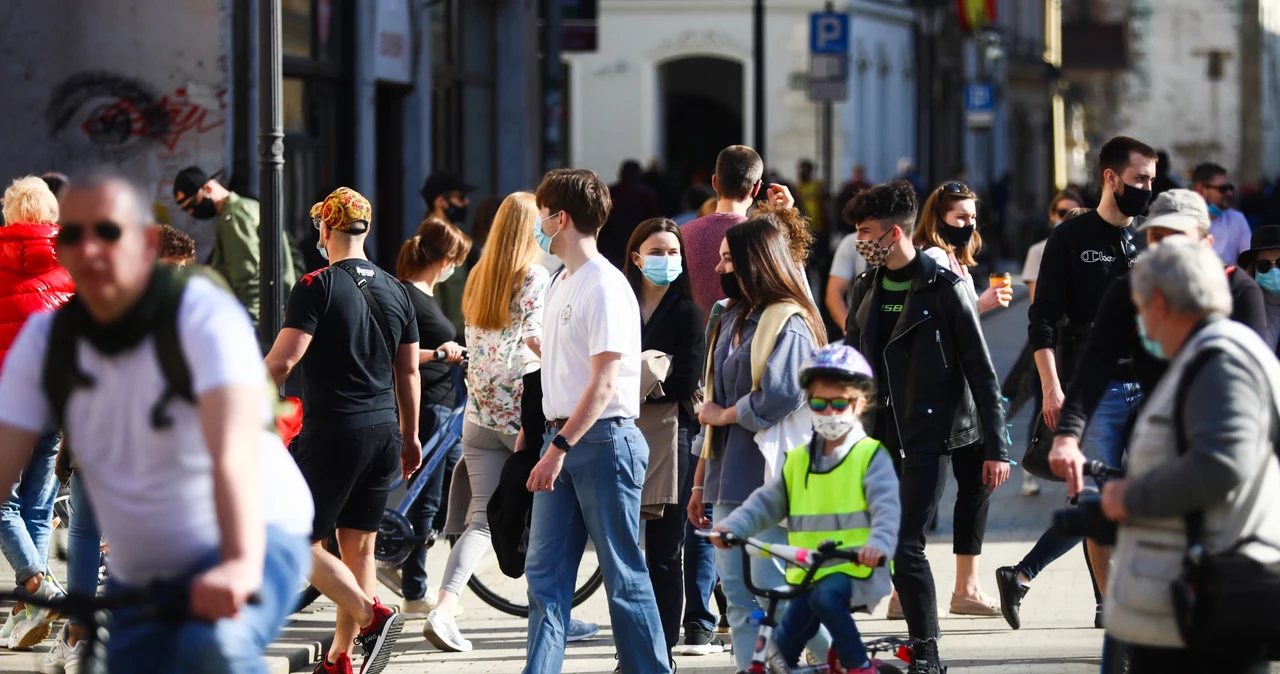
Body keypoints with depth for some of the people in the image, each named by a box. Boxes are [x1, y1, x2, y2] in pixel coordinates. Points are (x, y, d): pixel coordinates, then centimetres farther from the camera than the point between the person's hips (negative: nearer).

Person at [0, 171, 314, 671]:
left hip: (258, 541, -6)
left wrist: (241, 564, -51)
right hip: (141, 578, 6)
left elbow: (233, 452, -34)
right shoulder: (44, 340, -3)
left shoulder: (203, 316, -19)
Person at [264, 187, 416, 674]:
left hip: (333, 433, -7)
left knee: (300, 543, 0)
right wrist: (410, 436, 23)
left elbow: (283, 360, -18)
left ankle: (372, 616, -18)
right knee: (359, 547, 11)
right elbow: (408, 370, 15)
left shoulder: (317, 287, -10)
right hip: (384, 433, 7)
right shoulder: (395, 290, 10)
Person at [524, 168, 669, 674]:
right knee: (544, 571, 4)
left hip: (604, 440, -9)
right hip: (562, 439, 9)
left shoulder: (606, 287, -13)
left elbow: (603, 384, -19)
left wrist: (560, 448, -22)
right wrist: (552, 442, 15)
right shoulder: (563, 283, 15)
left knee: (622, 572, -2)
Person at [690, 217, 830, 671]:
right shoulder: (733, 320, 17)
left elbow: (780, 399, -23)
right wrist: (701, 480, 17)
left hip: (769, 476, -9)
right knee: (737, 592, 6)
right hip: (731, 479, 9)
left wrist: (723, 414, -6)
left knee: (774, 588, -9)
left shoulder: (787, 324, -10)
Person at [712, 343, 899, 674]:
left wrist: (879, 543, -36)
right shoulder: (798, 460, 14)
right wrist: (732, 526, -7)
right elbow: (767, 501, 10)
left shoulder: (870, 456, -4)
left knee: (826, 595, -34)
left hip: (856, 569, -5)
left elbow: (886, 507, -16)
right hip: (808, 573, 5)